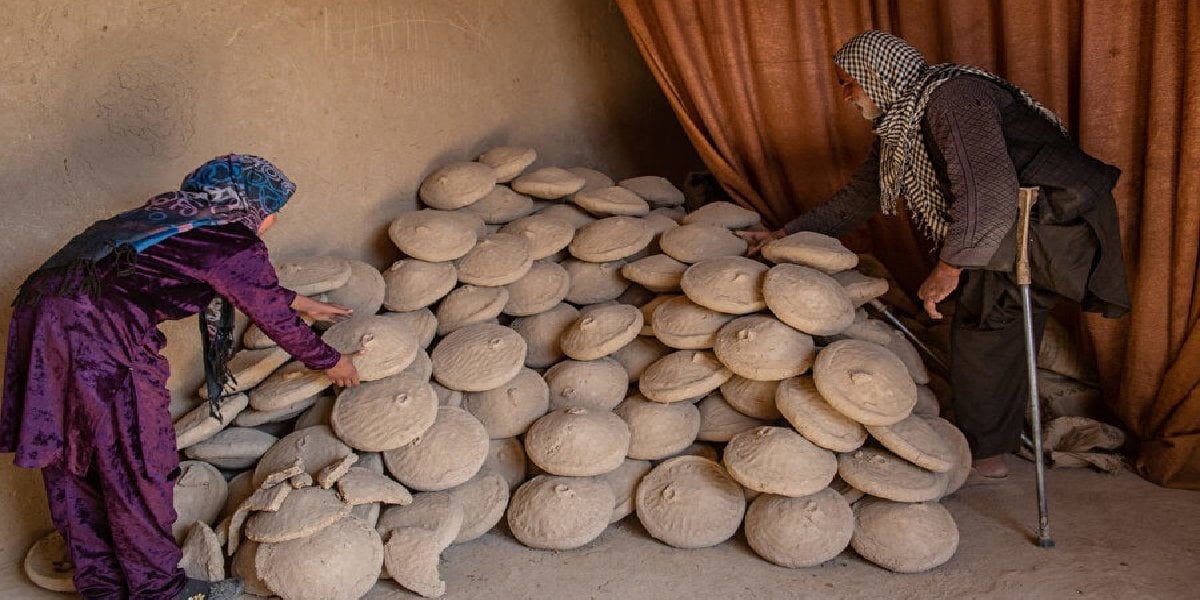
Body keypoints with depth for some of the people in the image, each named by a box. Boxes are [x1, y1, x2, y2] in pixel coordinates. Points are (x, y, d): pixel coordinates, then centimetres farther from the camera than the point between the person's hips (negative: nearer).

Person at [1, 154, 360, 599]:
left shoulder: (173, 213, 22)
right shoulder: (235, 244, -2)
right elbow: (276, 320, 8)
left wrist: (302, 304, 47)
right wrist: (332, 363, 24)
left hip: (40, 310, 9)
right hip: (102, 332, -9)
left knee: (70, 458, 18)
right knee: (136, 466, 6)